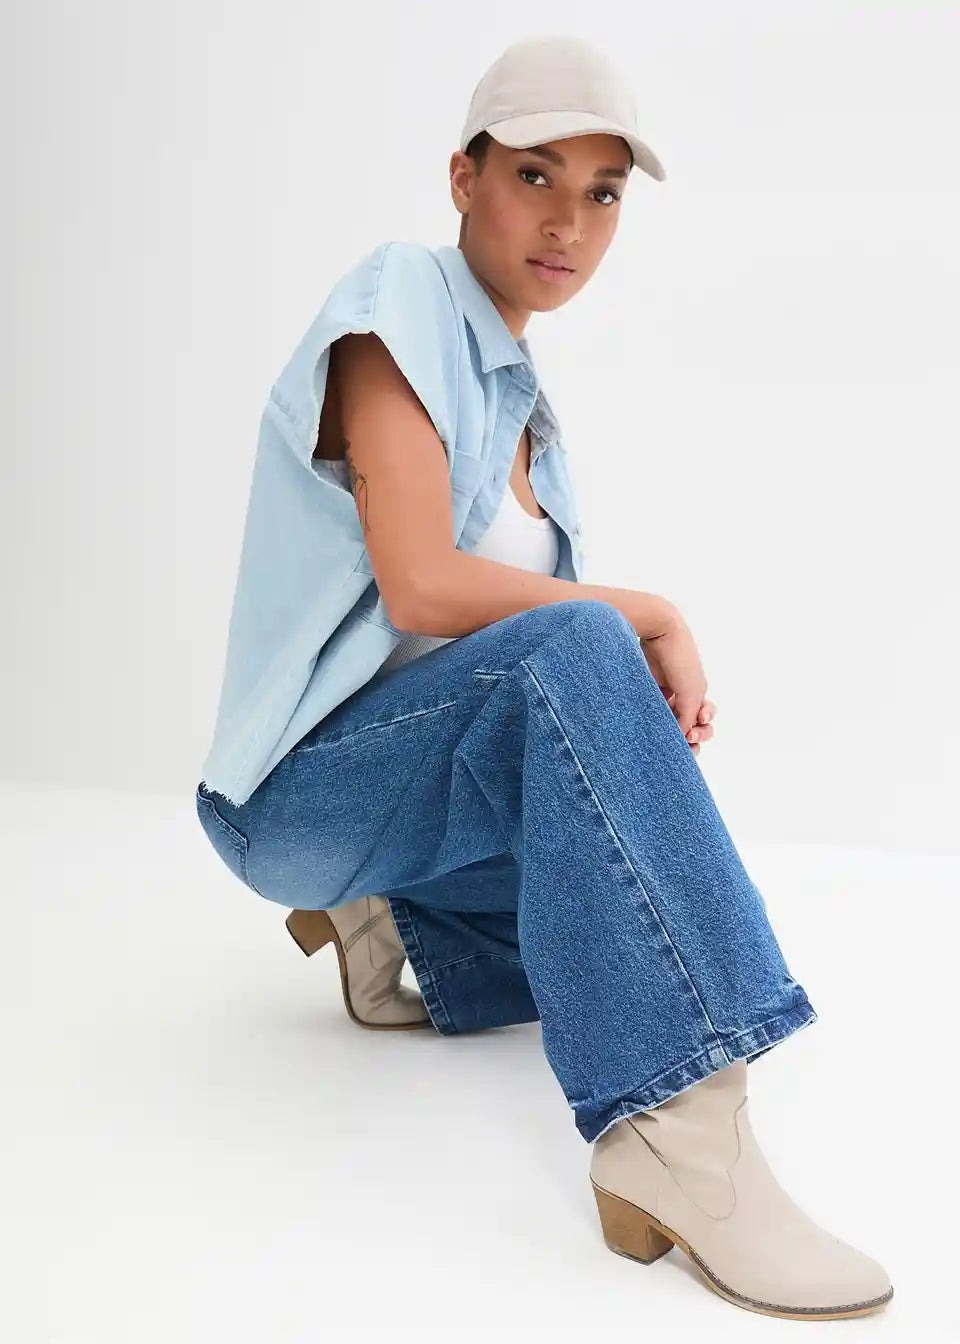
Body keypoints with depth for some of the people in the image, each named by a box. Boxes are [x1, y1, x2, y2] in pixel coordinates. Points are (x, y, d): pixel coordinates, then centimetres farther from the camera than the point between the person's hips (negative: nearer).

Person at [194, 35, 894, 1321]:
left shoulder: (526, 406, 14)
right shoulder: (402, 299, -10)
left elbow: (514, 625, 10)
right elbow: (422, 588, -23)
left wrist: (652, 686, -9)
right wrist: (652, 619, -14)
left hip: (432, 775, 9)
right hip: (307, 782, -8)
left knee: (680, 907, 0)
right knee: (573, 650, -35)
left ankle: (388, 920, 7)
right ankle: (675, 1129, -42)